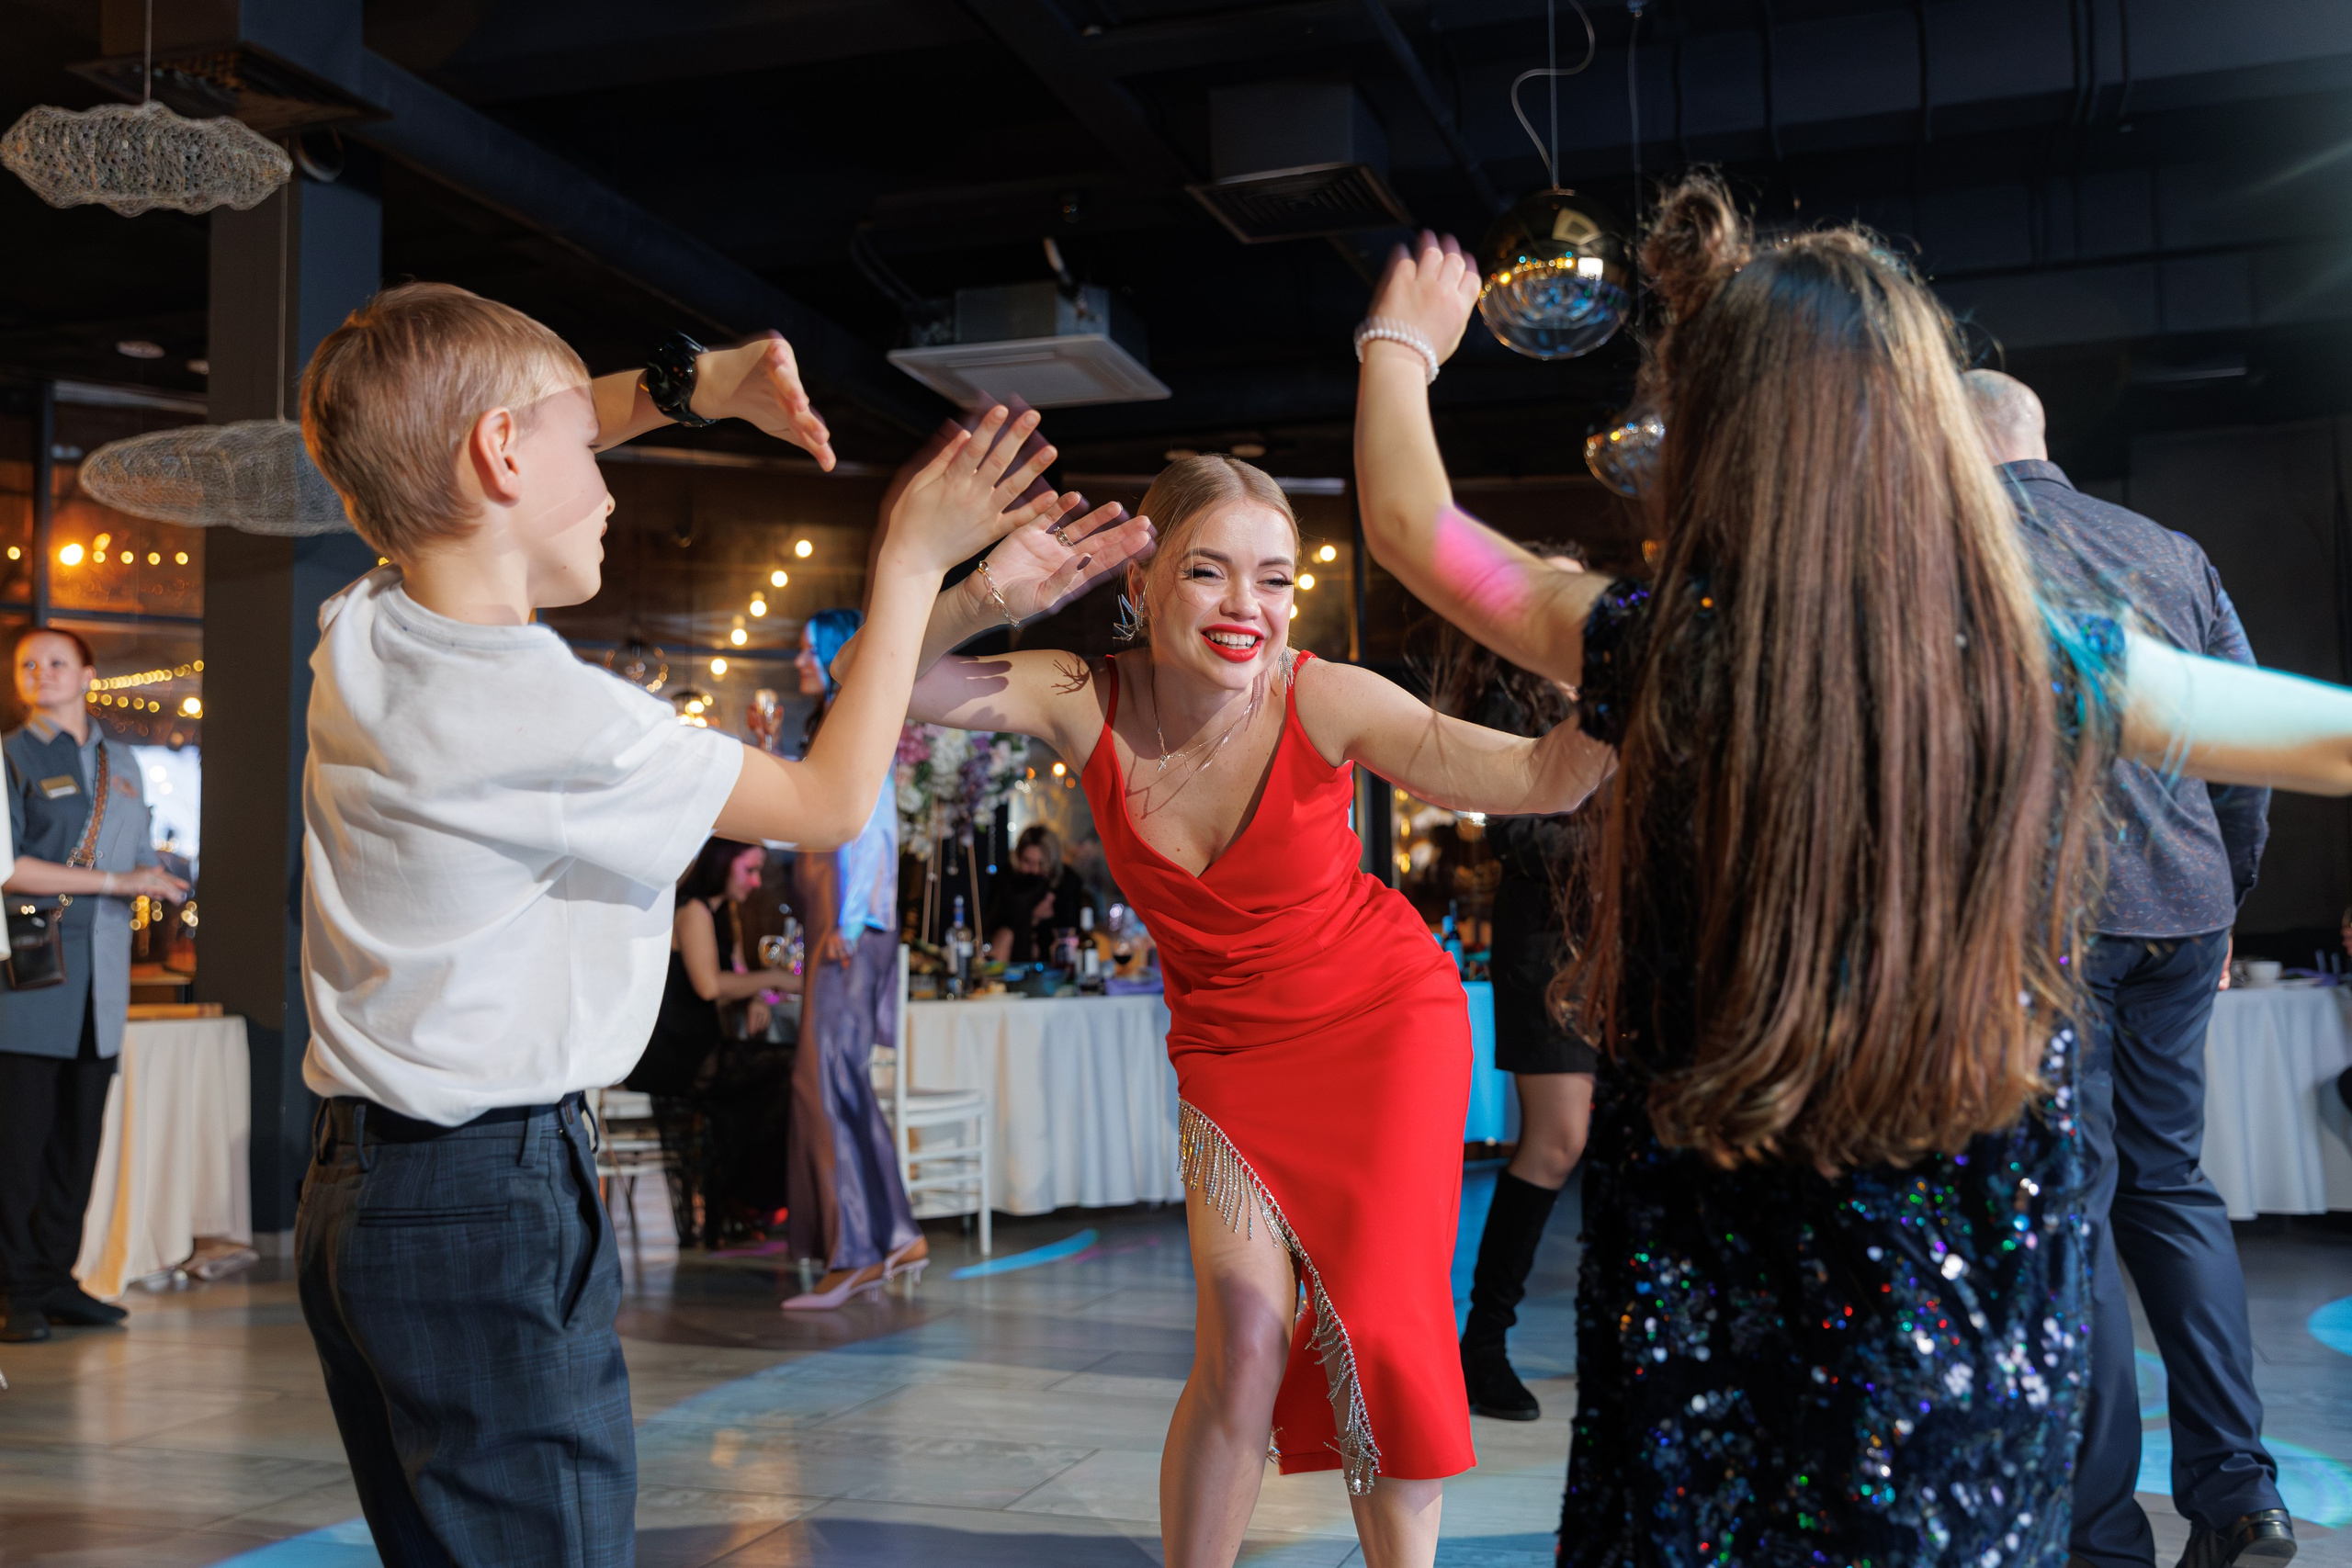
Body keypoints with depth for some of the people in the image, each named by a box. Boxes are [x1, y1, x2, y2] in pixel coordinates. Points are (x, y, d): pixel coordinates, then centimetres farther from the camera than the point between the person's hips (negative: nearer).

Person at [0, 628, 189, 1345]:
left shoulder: (122, 762, 18)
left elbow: (142, 859, 23)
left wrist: (154, 879, 1)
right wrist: (110, 882, -12)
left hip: (101, 979, 5)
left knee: (79, 1136, 7)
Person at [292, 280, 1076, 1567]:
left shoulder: (359, 637, 3)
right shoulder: (551, 715, -21)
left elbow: (430, 446, 22)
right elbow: (830, 802, -9)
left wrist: (681, 385, 13)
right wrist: (911, 565, -2)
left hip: (356, 1186, 9)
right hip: (494, 1206, -9)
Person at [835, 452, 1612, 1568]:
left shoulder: (1325, 703, -23)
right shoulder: (1087, 701, -17)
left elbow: (1541, 778, -30)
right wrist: (979, 600, -38)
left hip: (1384, 1023, -1)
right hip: (1230, 1049, 2)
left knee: (1379, 1324, -6)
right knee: (1242, 1349, -6)